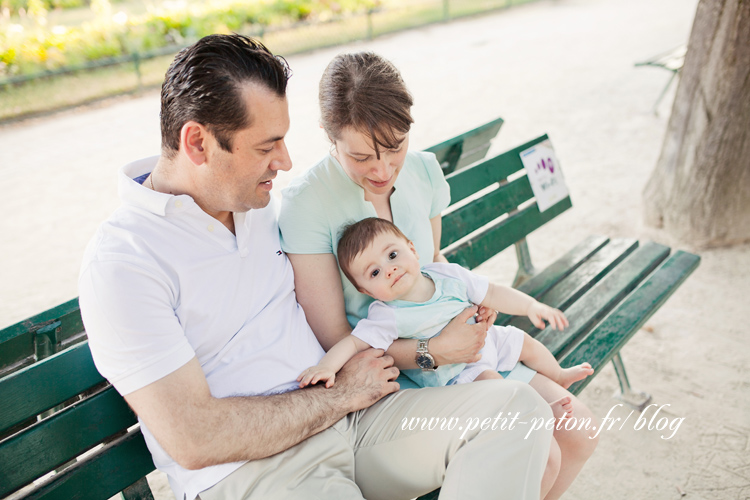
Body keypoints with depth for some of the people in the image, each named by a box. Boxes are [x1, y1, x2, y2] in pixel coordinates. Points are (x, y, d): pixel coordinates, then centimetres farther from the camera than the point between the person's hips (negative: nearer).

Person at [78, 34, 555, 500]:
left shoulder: (258, 203, 10)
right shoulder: (120, 263, -14)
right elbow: (193, 439, -19)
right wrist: (344, 393, -10)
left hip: (345, 413, 7)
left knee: (520, 406, -13)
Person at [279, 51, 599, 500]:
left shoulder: (423, 169, -2)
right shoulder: (304, 205, -21)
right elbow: (333, 343, -17)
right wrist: (435, 353, -23)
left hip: (449, 342, 6)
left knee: (579, 431, 0)